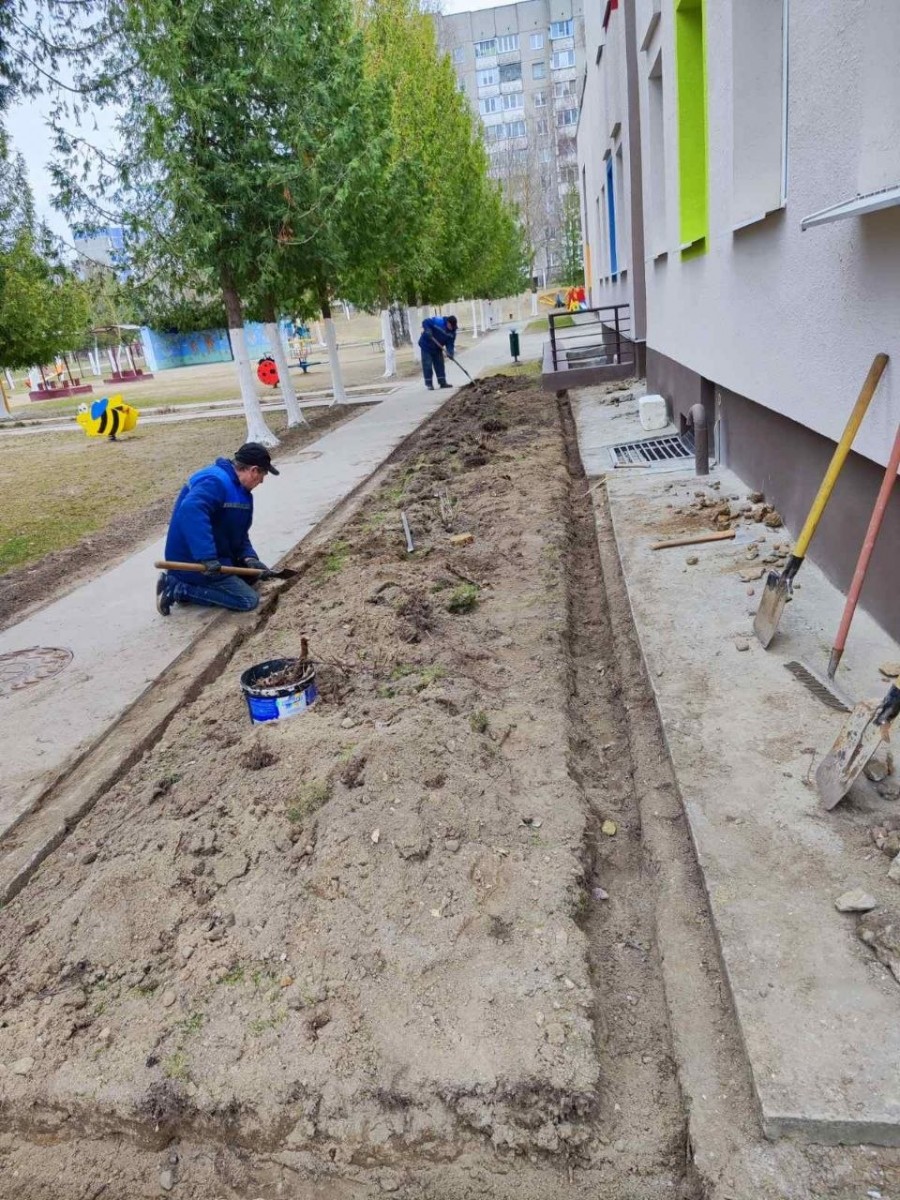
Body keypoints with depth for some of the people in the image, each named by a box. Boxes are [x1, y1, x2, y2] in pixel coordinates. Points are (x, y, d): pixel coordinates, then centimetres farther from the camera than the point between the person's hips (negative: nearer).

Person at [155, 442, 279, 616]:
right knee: (248, 600, -10)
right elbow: (191, 511, -42)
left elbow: (239, 533, 13)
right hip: (194, 562, -11)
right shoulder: (216, 482, -23)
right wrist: (207, 557, -46)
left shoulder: (237, 487, 10)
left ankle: (186, 583, 10)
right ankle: (177, 589, -9)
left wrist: (249, 558, -6)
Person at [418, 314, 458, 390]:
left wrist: (450, 352, -26)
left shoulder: (452, 332, -9)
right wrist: (427, 330, -37)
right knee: (427, 365, -6)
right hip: (426, 346, -6)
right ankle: (429, 384, -2)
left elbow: (450, 343, -8)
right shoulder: (438, 321, -25)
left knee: (439, 364, 7)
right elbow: (425, 322, -20)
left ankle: (442, 382, 14)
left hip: (437, 348, 6)